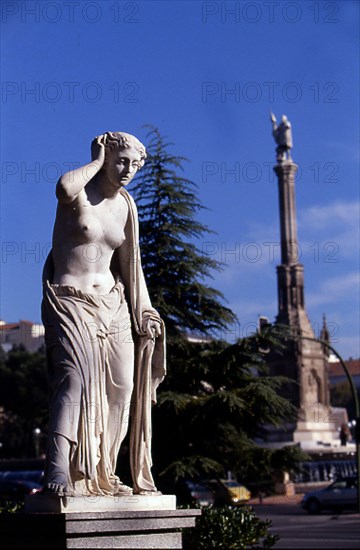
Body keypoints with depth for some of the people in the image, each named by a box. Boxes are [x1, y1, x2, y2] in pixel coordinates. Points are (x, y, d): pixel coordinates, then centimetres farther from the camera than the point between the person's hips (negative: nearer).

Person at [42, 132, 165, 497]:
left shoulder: (126, 205, 11)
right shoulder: (79, 194, -7)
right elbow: (64, 187, -34)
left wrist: (142, 311, 14)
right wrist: (97, 160, -16)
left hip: (112, 303, 7)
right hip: (70, 302, -6)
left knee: (123, 385, 1)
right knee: (76, 377, -24)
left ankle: (102, 473, 10)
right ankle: (58, 470, -28)